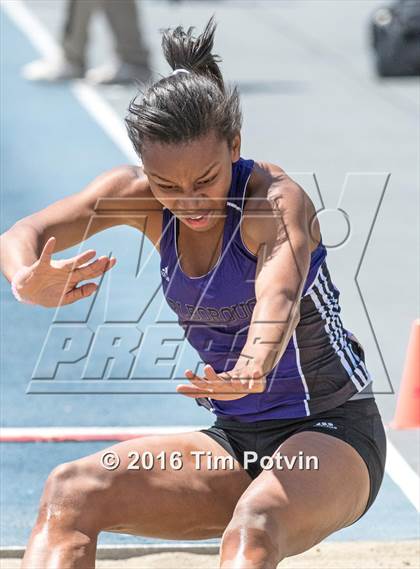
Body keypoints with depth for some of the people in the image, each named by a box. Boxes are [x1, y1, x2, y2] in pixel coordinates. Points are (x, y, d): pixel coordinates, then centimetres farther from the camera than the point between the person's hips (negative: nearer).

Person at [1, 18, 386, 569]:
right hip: (235, 442, 6)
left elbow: (279, 296, -39)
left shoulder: (278, 199, -20)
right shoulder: (136, 194, -5)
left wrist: (254, 369, -63)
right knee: (71, 491, -19)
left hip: (332, 435, -6)